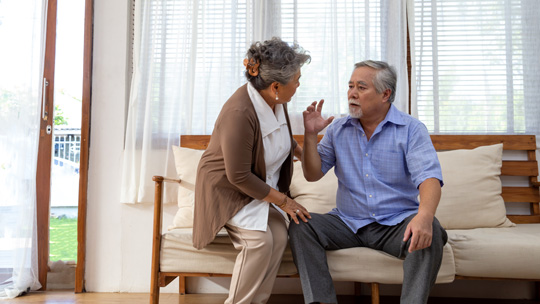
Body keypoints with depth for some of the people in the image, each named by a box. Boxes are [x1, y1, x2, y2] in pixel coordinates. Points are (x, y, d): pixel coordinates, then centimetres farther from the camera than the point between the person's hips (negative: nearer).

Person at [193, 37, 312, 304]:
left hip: (262, 186, 7)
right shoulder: (239, 113, -30)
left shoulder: (276, 101, -5)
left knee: (279, 236, -16)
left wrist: (302, 152, 25)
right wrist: (282, 200, -17)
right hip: (228, 189, -7)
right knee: (259, 239, -26)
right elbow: (239, 176, -24)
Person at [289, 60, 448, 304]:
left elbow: (429, 178, -17)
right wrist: (311, 135, -8)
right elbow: (312, 174, 6)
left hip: (396, 224, -2)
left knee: (429, 231, -32)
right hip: (348, 223, 3)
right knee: (300, 226, -19)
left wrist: (424, 216, -38)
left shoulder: (411, 129, -3)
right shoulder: (337, 129, 8)